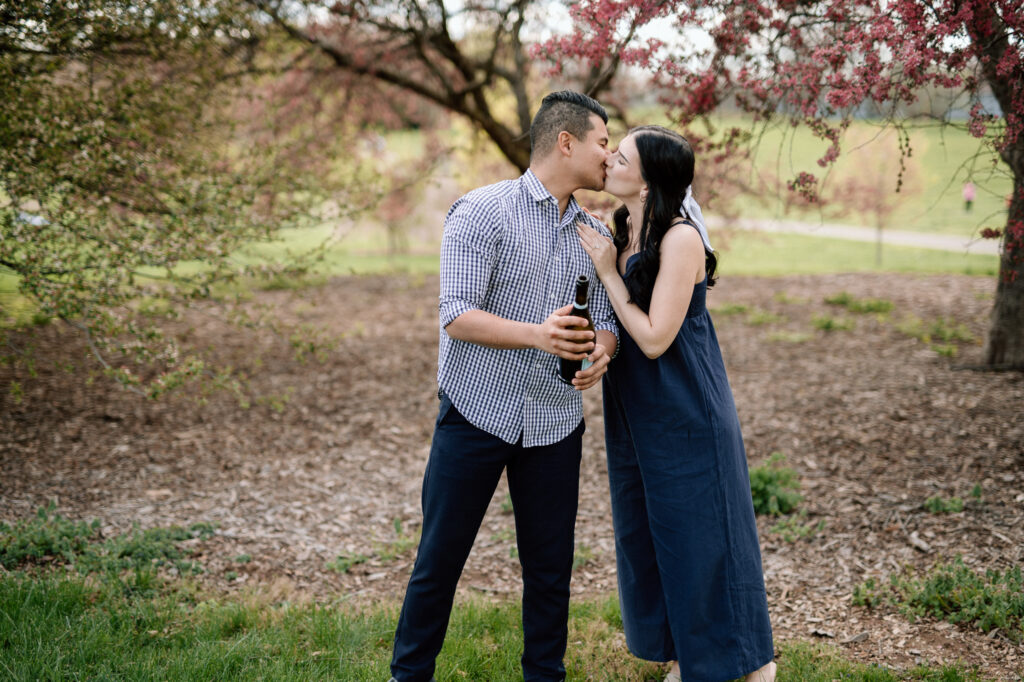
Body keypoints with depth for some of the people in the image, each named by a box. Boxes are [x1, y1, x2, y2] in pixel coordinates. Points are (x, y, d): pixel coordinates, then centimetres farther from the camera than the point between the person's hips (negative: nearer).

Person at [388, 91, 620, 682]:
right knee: (440, 557, 5)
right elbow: (457, 317, -17)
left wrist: (601, 352, -17)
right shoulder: (482, 212, -10)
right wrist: (537, 334, -32)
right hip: (477, 414, -5)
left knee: (550, 566, 10)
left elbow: (607, 319, 7)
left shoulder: (597, 235, 10)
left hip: (556, 425, 5)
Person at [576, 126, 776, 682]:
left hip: (685, 413, -8)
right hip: (635, 413, 8)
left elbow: (654, 338, -21)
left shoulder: (680, 239, -19)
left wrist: (608, 272, -16)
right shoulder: (624, 233, 5)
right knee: (646, 537, 14)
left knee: (701, 535, 1)